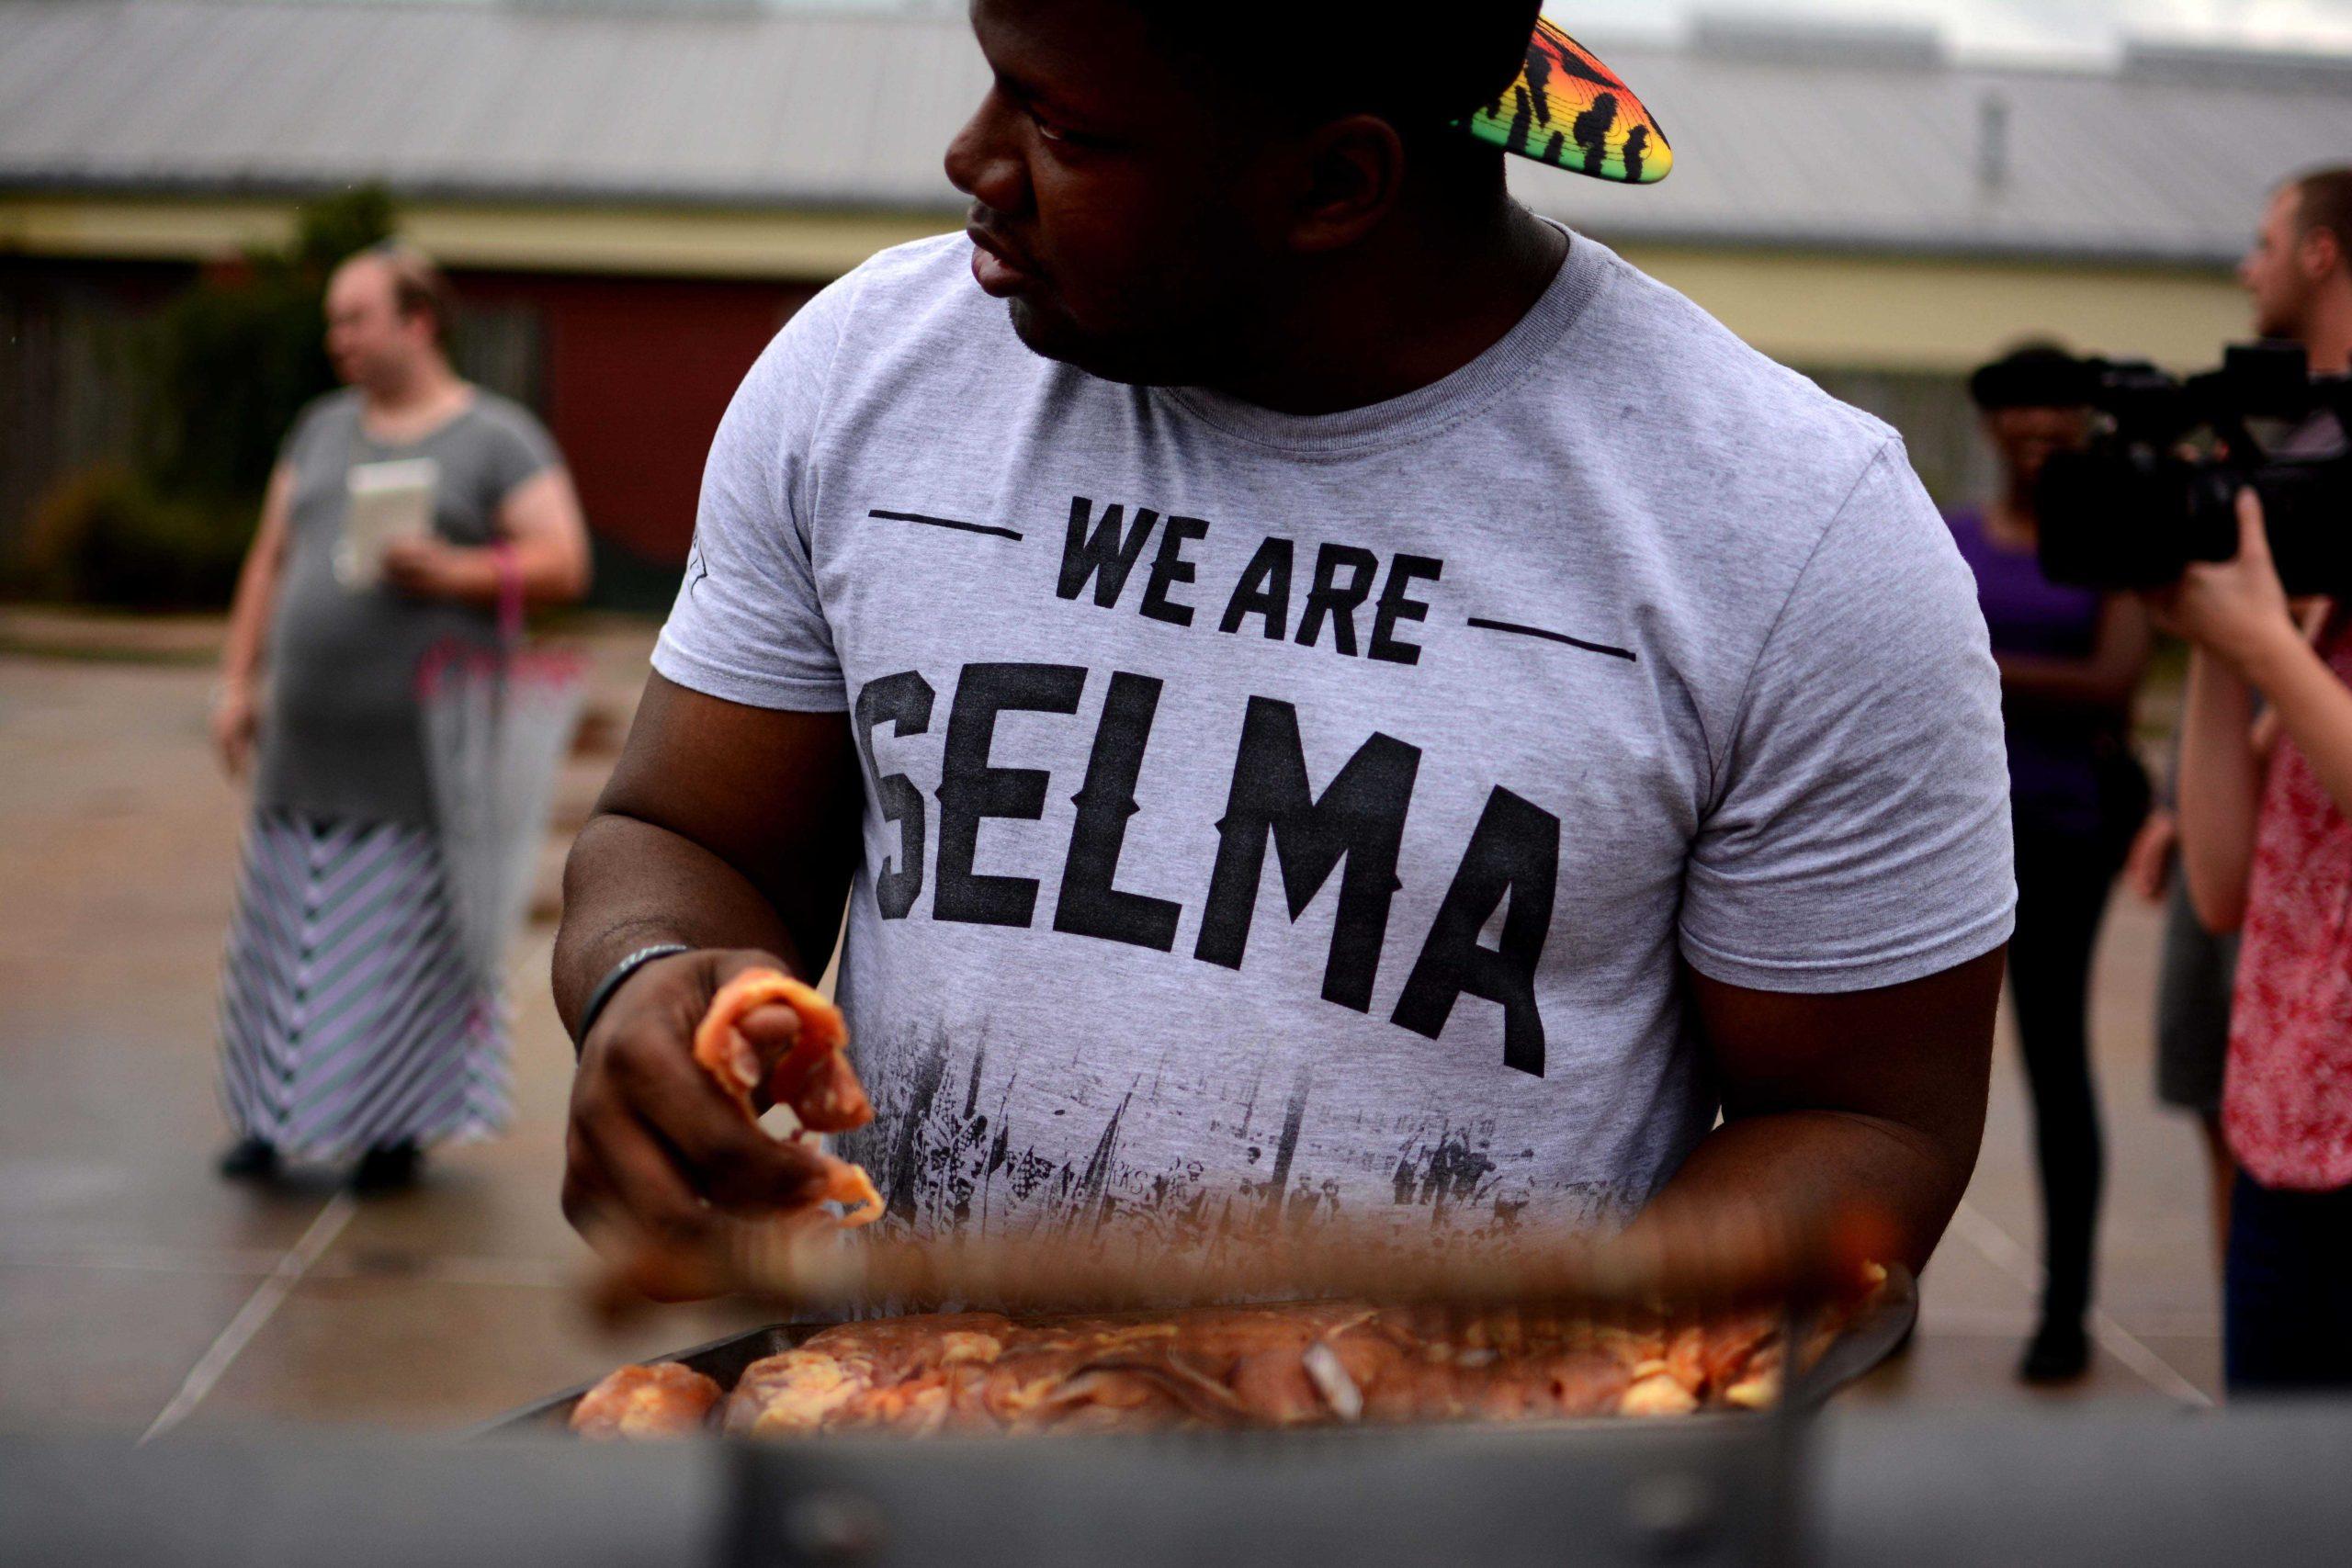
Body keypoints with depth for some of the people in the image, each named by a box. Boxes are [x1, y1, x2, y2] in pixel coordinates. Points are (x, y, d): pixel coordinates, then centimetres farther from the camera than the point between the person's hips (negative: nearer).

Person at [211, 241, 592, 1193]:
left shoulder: (498, 440, -1)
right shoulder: (322, 430, 16)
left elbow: (564, 566, -8)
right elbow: (270, 563, 17)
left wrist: (452, 573, -20)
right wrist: (238, 681, 11)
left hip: (423, 747, -5)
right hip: (308, 743, 5)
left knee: (412, 935, -1)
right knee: (288, 932, 6)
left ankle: (399, 1128, 10)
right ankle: (275, 1115, 17)